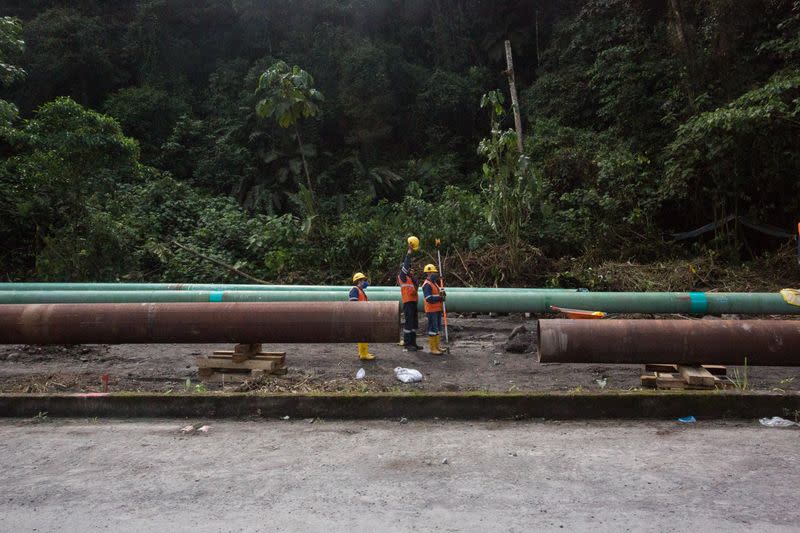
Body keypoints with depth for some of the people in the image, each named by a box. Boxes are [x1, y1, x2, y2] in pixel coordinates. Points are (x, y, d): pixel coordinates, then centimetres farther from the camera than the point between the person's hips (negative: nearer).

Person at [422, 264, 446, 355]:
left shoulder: (434, 283, 16)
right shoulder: (427, 285, -14)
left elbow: (438, 293, 20)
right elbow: (429, 298, -24)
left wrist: (442, 294, -1)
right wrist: (439, 297, -19)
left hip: (437, 309, 10)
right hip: (431, 310, -10)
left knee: (437, 328, 15)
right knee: (433, 328, -6)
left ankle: (436, 347, 24)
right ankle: (433, 348, -1)